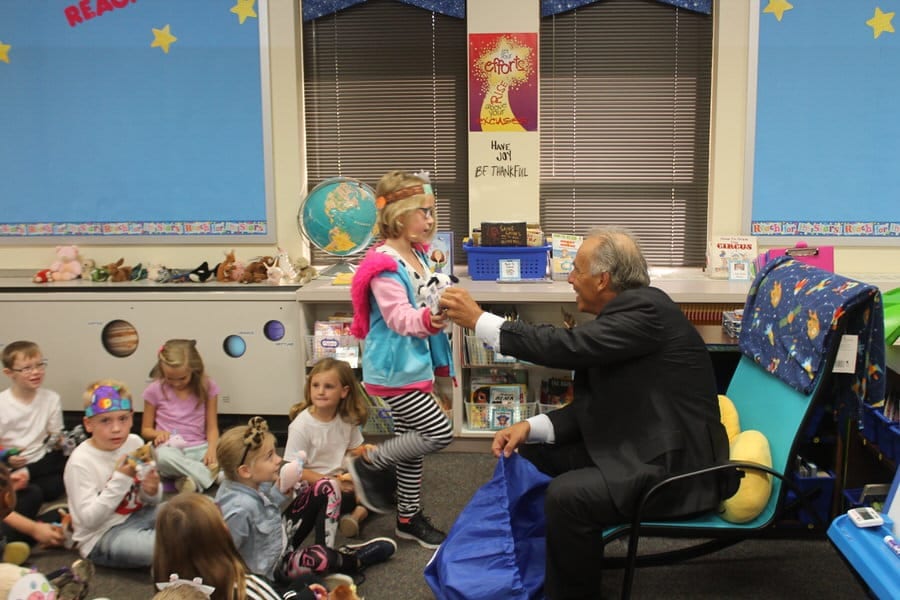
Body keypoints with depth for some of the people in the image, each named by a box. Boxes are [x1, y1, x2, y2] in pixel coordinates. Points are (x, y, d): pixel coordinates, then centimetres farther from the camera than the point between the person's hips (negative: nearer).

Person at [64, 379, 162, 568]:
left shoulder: (135, 443, -1)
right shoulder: (80, 461, -17)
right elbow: (89, 519, -21)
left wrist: (152, 491, -15)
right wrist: (120, 479, -27)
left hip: (137, 516, 6)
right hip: (101, 536, -6)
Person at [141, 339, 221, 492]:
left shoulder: (207, 387, 1)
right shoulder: (155, 390, 0)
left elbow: (212, 427, 1)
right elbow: (146, 429, 11)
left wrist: (212, 449, -19)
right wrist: (158, 433, -13)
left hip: (199, 448, 1)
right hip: (171, 448, -1)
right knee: (163, 456, -40)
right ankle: (212, 477, -32)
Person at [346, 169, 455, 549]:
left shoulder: (419, 256, 10)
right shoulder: (384, 265, -20)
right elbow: (399, 317, -28)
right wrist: (427, 320, -43)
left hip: (416, 363, 10)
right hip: (394, 368, -9)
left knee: (412, 440, 15)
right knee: (440, 433, -11)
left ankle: (409, 518, 28)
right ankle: (367, 464, 6)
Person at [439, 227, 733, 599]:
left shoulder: (644, 308, -20)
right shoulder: (622, 312, 8)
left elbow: (568, 346, -29)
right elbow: (594, 406, 7)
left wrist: (479, 320, -22)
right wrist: (531, 427, -7)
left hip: (674, 465, -10)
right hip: (635, 445, 10)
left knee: (567, 495, -26)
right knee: (531, 453, 8)